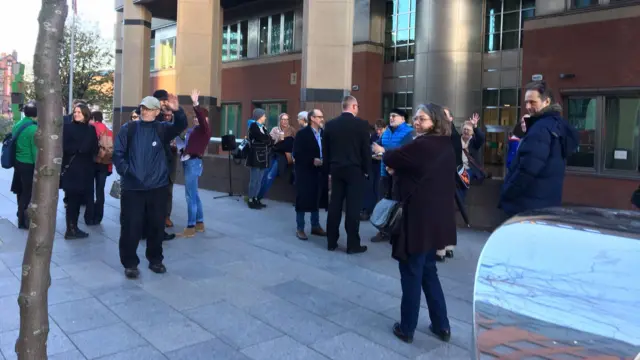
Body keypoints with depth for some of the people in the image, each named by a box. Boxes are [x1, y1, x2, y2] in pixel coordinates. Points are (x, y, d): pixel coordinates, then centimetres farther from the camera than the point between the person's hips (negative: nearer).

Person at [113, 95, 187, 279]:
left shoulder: (162, 129, 3)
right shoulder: (128, 128, 2)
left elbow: (181, 126, -15)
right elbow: (118, 153, 0)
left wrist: (177, 111, -33)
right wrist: (125, 170, -15)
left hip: (158, 187, 1)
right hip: (132, 187, -1)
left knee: (157, 226, 11)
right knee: (131, 226, 1)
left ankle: (155, 260, 28)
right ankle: (130, 263, 16)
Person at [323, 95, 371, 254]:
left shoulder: (330, 124, 4)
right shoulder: (361, 124, -7)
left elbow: (325, 150, 7)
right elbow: (366, 149, -7)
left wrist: (328, 170, 14)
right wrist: (366, 170, 3)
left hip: (336, 170, 4)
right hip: (355, 170, -4)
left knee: (334, 205, 8)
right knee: (353, 207, -1)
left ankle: (331, 242, 14)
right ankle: (353, 244, 3)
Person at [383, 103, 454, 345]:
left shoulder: (421, 145, -19)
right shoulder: (447, 147, 9)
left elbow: (388, 159, -10)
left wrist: (394, 161, 10)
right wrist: (400, 168, 4)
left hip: (419, 218, -9)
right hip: (439, 218, 9)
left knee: (411, 273, 5)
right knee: (428, 271, 20)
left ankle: (406, 329, 19)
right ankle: (442, 326, 28)